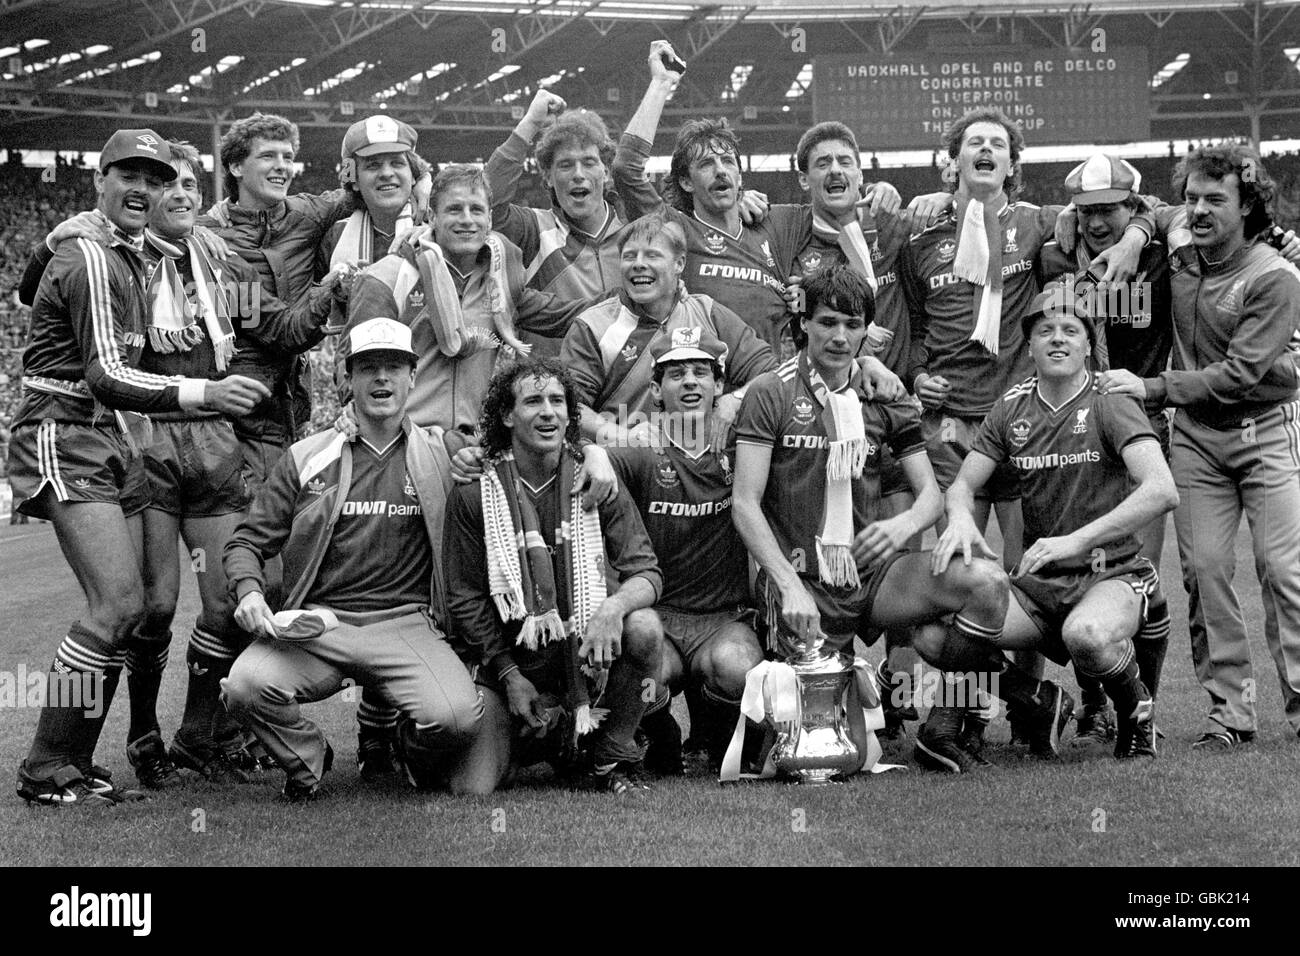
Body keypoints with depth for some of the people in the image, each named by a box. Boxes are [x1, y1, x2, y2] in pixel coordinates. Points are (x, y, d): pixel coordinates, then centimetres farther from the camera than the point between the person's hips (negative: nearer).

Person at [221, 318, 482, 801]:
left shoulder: (442, 454, 11)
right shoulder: (307, 458, 10)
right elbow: (249, 539, 11)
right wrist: (249, 591, -8)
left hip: (406, 622, 0)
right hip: (316, 622, 0)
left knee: (456, 719, -28)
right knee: (246, 687, -29)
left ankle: (414, 751, 13)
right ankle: (307, 760, 5)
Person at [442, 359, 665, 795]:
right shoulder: (474, 493, -3)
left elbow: (646, 572, -5)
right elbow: (466, 598, -1)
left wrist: (613, 606, -28)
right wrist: (509, 676, -9)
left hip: (588, 649, 2)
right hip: (508, 656, -1)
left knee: (644, 628, -30)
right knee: (472, 787, -19)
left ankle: (609, 758, -8)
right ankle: (530, 738, 16)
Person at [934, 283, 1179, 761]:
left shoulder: (1111, 403, -6)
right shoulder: (1013, 406, 9)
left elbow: (1162, 491, -20)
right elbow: (963, 483, 12)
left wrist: (1075, 541, -27)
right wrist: (961, 519, -14)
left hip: (1112, 574, -3)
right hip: (1040, 581, 3)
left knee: (1086, 634, -38)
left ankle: (1138, 713, -3)